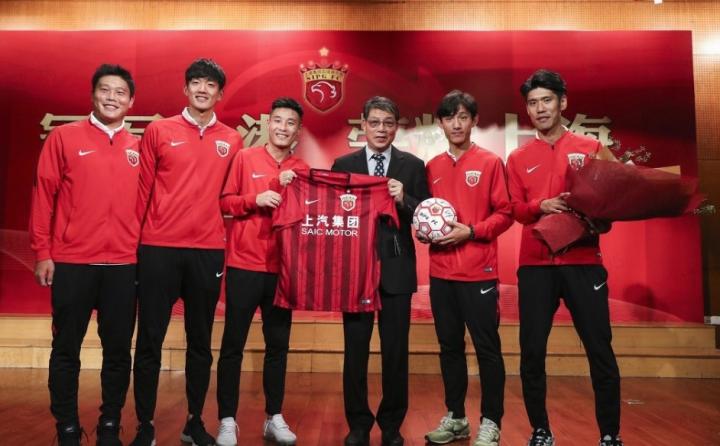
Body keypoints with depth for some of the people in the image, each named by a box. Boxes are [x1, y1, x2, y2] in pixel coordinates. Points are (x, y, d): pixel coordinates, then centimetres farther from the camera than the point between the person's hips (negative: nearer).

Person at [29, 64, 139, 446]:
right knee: (66, 349, 8)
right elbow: (43, 194, 0)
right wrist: (42, 252, -4)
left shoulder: (137, 148, 8)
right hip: (71, 262, -2)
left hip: (124, 265, 2)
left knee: (118, 350, 8)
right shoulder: (64, 137, 2)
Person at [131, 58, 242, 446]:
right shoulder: (158, 131, 4)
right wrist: (133, 238, 2)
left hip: (208, 251, 2)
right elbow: (142, 188, 4)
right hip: (158, 248, -1)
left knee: (200, 342, 10)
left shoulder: (232, 141, 9)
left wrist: (226, 237, 6)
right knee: (149, 340, 3)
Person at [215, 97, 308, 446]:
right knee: (233, 344, 2)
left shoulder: (302, 170, 8)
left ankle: (274, 417, 22)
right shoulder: (245, 158, 2)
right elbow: (224, 202, -3)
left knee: (278, 344, 9)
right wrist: (255, 199, -17)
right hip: (244, 265, -2)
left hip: (283, 268, 3)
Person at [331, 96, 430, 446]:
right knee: (355, 351, 7)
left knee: (396, 352, 7)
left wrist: (404, 200, -17)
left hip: (396, 269, 0)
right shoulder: (343, 164, 7)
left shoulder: (413, 166, 5)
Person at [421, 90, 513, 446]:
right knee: (449, 346, 12)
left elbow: (505, 213, -3)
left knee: (487, 348, 1)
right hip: (440, 273, 4)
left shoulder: (490, 163, -1)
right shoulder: (432, 167, 11)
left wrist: (471, 231, -16)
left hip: (478, 272, -4)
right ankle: (455, 417, 25)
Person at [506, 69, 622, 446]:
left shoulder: (591, 148, 8)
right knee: (532, 351, 2)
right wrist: (542, 206, -14)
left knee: (600, 351, 2)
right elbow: (517, 210, 6)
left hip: (583, 262, -1)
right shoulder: (518, 158, 11)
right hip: (535, 264, 1)